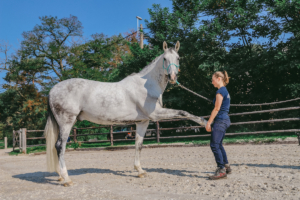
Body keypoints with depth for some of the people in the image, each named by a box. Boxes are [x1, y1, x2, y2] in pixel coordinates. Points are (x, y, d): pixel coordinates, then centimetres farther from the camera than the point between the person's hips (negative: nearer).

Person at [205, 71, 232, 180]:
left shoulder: (220, 91, -13)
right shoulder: (225, 91, 17)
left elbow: (216, 109, -16)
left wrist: (209, 122, -13)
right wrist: (212, 122, 22)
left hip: (220, 120, -10)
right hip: (225, 120, 10)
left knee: (214, 145, -11)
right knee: (218, 145, 19)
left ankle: (221, 170, -11)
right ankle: (226, 166, 28)